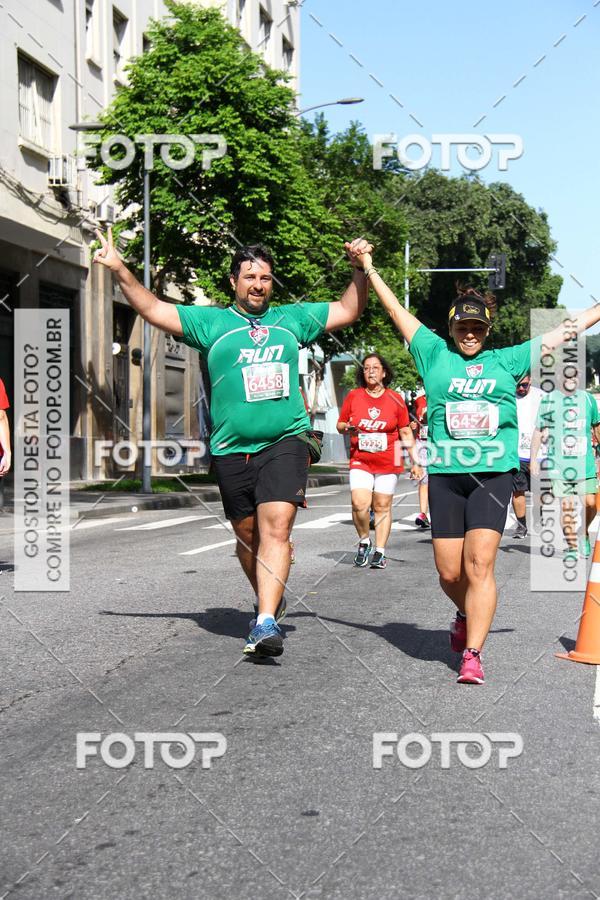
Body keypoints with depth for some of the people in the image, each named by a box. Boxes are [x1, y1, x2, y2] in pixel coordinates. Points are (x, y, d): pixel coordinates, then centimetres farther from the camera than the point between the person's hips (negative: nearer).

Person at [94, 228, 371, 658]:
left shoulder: (292, 318, 14)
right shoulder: (210, 321, 7)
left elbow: (348, 310, 21)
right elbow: (154, 310, 2)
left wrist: (361, 270, 8)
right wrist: (120, 270, -8)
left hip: (285, 442, -1)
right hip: (232, 449, 1)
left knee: (276, 527, -17)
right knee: (248, 534, 11)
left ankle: (266, 621, -22)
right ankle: (271, 598, 35)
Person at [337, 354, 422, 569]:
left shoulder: (395, 399, 2)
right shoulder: (353, 396, 3)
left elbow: (406, 433, 7)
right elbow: (340, 425, 13)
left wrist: (415, 462, 5)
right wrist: (347, 428, -11)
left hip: (388, 461, 0)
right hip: (360, 461, 0)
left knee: (383, 506, 2)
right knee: (359, 504, -15)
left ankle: (379, 552, 10)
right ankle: (364, 541, 9)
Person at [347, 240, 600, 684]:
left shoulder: (508, 360, 13)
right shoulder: (435, 355, 12)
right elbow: (398, 311, 16)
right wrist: (370, 268, 18)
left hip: (493, 472, -1)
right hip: (446, 474, 1)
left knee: (480, 565, -13)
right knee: (450, 572, 4)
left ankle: (472, 653, -10)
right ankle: (467, 615, 37)